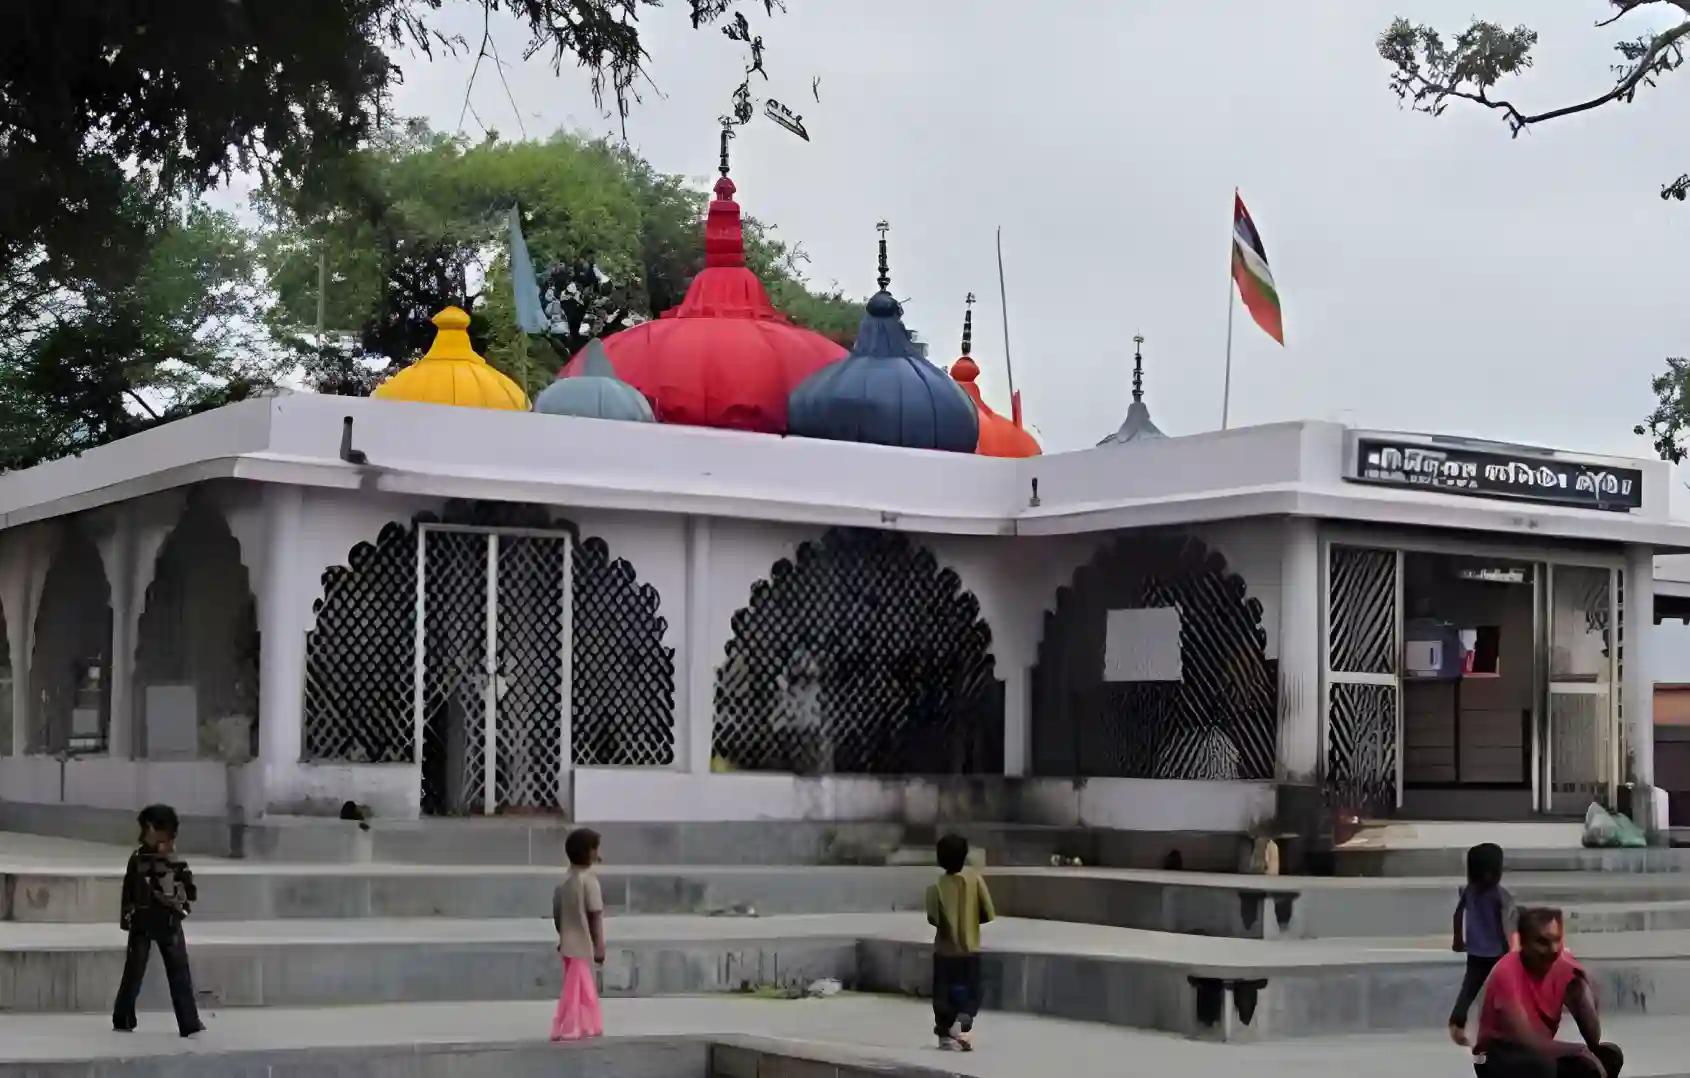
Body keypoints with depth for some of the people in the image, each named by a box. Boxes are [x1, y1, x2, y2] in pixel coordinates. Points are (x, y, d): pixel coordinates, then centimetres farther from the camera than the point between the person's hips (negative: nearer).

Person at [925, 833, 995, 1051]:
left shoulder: (937, 886, -10)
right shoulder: (974, 879, -7)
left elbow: (933, 918, -18)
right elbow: (988, 914, -8)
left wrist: (948, 923, 4)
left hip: (945, 949, 0)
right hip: (970, 947, 0)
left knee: (944, 994, 11)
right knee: (970, 993, 10)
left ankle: (946, 1034, 12)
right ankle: (963, 1020, -16)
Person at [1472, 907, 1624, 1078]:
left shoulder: (1564, 967, -8)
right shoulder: (1506, 973, -26)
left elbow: (1593, 1039, -9)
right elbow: (1526, 1042, -32)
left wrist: (1583, 996, -24)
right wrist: (1580, 1050, -23)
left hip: (1541, 1055, 7)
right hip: (1499, 1061, -7)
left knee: (1609, 1055, -8)